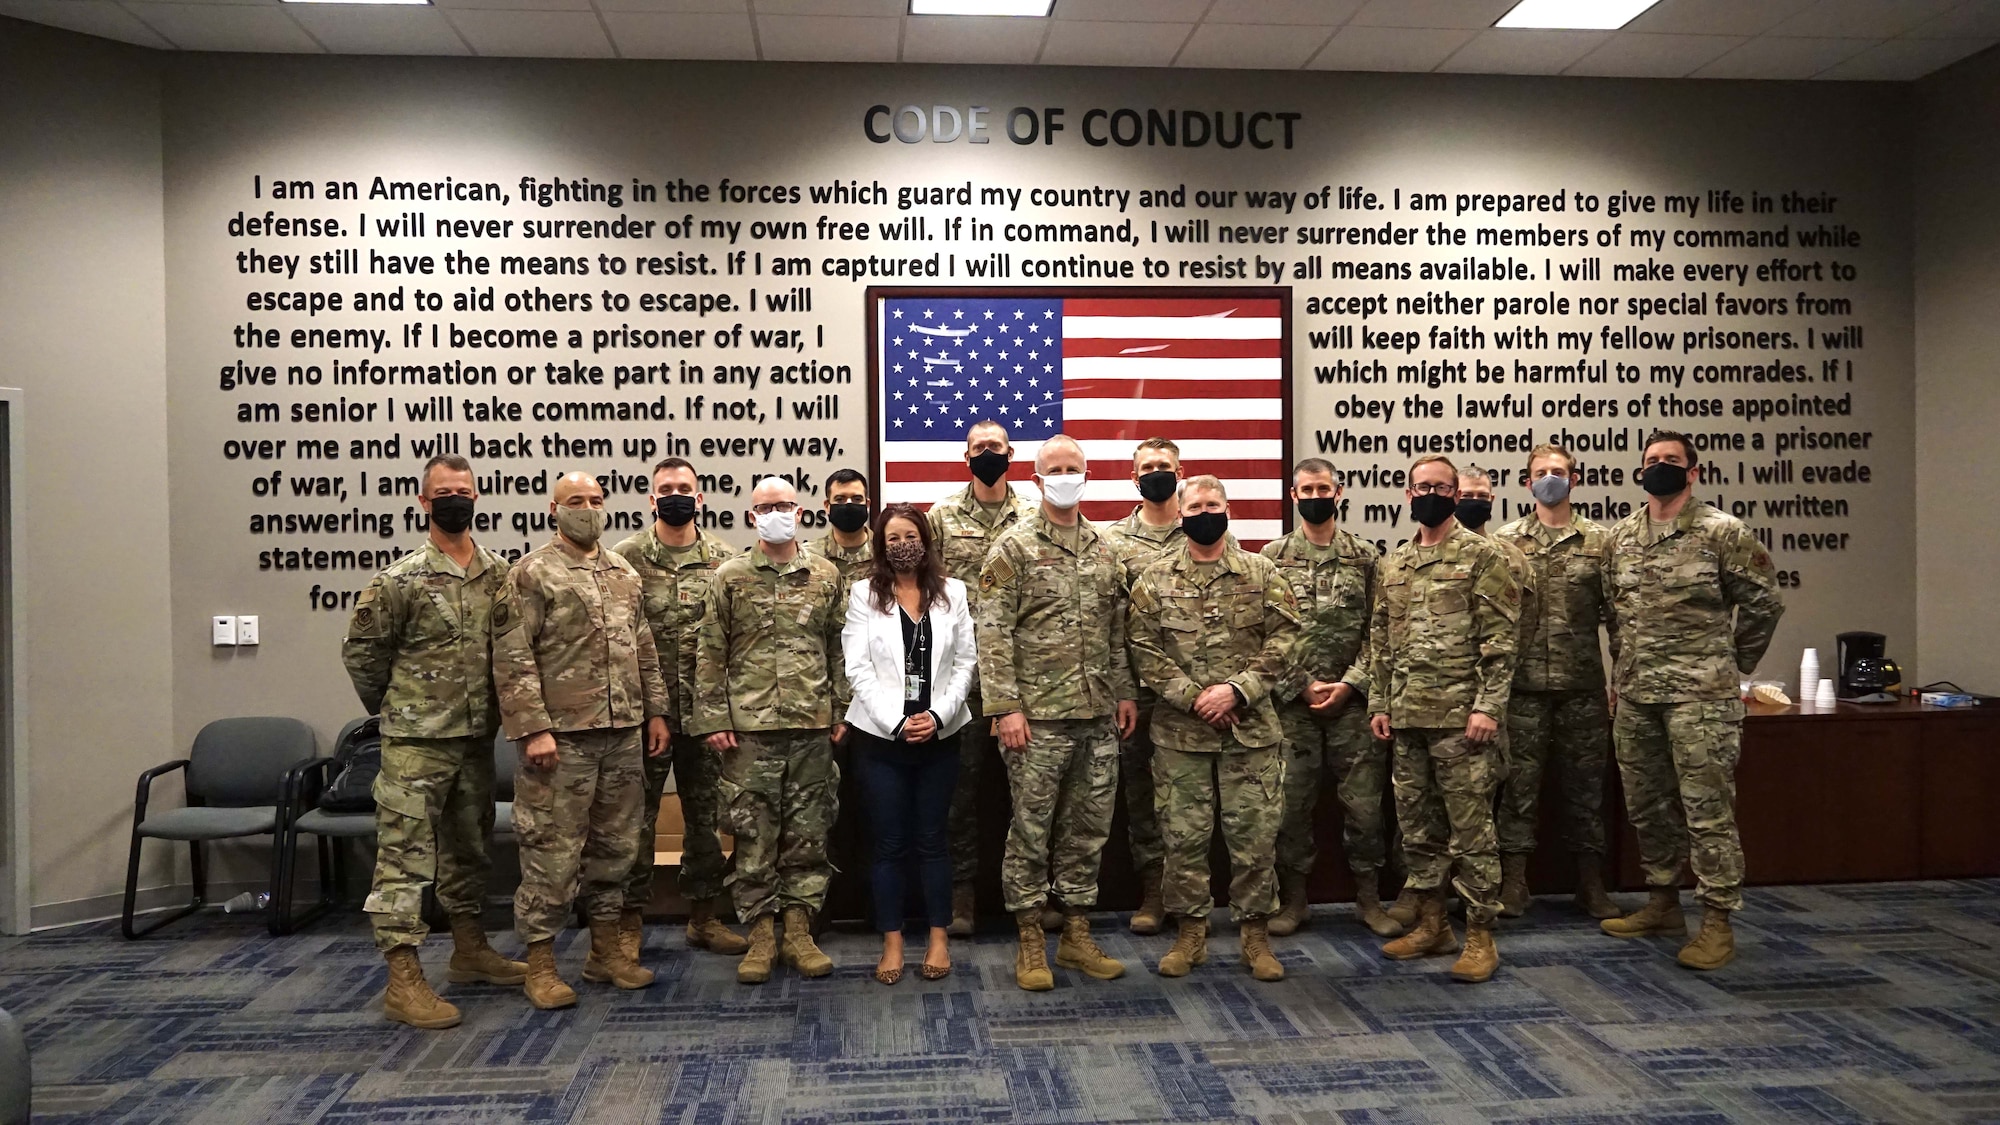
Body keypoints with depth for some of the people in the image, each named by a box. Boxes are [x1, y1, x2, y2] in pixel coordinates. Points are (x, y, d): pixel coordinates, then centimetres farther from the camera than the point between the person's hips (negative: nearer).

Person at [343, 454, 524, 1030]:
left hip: (476, 738, 6)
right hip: (416, 741, -5)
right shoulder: (401, 580, -9)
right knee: (405, 853, -5)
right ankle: (403, 979, -3)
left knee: (468, 847, 17)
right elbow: (360, 651, -2)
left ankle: (470, 949, 31)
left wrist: (494, 711, 10)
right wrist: (392, 707, 5)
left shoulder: (500, 575, 4)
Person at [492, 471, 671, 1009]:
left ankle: (606, 949, 25)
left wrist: (655, 711, 12)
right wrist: (534, 728, -17)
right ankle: (540, 963, 10)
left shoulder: (626, 574, 14)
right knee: (553, 849, -1)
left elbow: (645, 649, 19)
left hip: (623, 733, 6)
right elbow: (512, 658, -11)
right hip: (562, 735, -6)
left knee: (616, 844, 13)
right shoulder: (532, 573, -5)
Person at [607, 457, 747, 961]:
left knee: (706, 815, 11)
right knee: (637, 816, 4)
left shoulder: (725, 560, 5)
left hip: (705, 710, 3)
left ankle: (703, 916, 24)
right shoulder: (626, 557, -3)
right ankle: (630, 920, 17)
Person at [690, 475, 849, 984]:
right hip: (749, 726, -1)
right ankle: (761, 936, 14)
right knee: (753, 833, 3)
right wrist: (713, 718, -4)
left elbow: (840, 649, 11)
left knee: (808, 832, 6)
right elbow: (710, 654, 2)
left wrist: (843, 710, 5)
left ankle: (799, 931, 17)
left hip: (812, 725, 2)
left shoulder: (826, 576, 8)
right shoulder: (729, 578, 3)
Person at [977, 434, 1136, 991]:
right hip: (1038, 715, -5)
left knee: (1088, 828, 11)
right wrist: (1005, 706, -15)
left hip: (1098, 715, 5)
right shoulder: (1014, 547, -5)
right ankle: (1031, 944, 14)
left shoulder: (1104, 549, 12)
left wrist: (1125, 692, 11)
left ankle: (1077, 936, 23)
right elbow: (993, 632, -9)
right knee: (1031, 829, 3)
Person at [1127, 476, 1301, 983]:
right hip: (1178, 731, 0)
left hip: (1251, 728, 0)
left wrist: (1238, 690, -13)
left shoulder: (1262, 573, 3)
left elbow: (1283, 639, -2)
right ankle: (1189, 931, 20)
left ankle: (1255, 931, 19)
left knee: (1255, 834, 4)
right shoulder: (1155, 580, 3)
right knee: (1183, 834, 6)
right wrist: (1192, 696, -12)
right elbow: (1144, 650, -2)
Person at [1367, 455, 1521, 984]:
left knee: (1470, 828, -2)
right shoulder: (1392, 564, 14)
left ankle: (1480, 935, 7)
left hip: (1461, 716, -6)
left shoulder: (1482, 557, -4)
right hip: (1406, 718, 6)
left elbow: (1500, 638, -9)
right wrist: (1378, 703, 11)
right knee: (1417, 825, 12)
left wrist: (1488, 706, -16)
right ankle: (1432, 924, 24)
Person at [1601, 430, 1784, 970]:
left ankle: (1717, 921, 2)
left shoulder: (1722, 532, -5)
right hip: (1635, 693, 6)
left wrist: (1734, 662, 3)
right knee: (1645, 805, 13)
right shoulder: (1620, 537, 10)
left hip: (1699, 693, -6)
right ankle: (1662, 904, 27)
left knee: (1707, 806, -5)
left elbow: (1763, 602, -1)